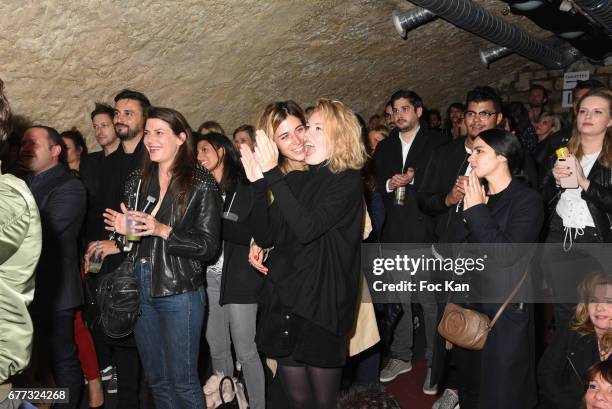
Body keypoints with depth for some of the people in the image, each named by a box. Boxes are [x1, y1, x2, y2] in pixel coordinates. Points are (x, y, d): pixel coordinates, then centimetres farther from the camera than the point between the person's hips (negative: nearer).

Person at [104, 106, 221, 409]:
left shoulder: (200, 184, -7)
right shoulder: (137, 181, 9)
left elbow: (208, 245, -11)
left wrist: (164, 231, -20)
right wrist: (123, 229, -4)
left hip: (179, 293, -5)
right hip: (141, 290, 6)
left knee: (182, 381, 4)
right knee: (156, 379, 17)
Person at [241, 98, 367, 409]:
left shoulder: (348, 181, -8)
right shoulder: (297, 181, 9)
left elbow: (307, 228, -23)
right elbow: (265, 236, 3)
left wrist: (273, 175, -25)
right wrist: (258, 184, -9)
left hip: (322, 304, -5)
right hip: (285, 301, 6)